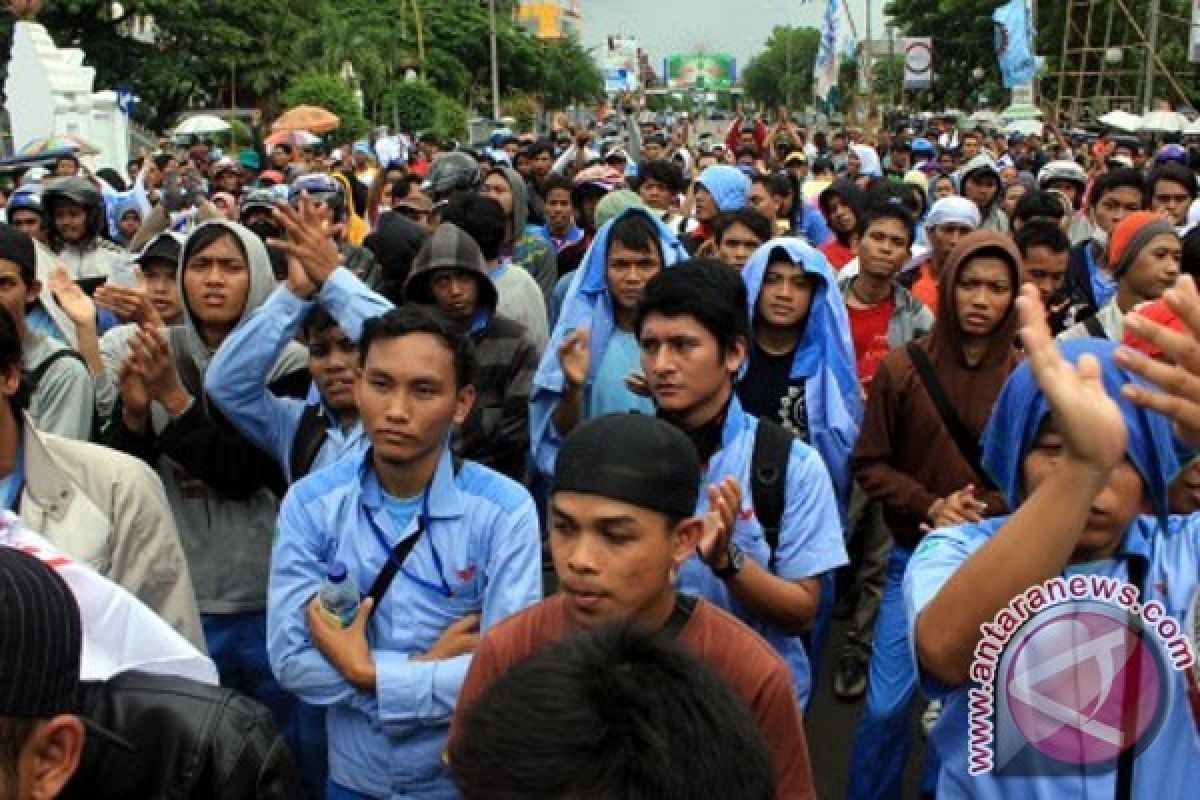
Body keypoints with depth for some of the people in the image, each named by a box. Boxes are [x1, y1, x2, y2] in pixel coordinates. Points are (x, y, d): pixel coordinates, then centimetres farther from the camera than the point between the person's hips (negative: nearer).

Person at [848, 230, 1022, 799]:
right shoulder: (903, 367, -7)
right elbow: (870, 463, -3)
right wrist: (930, 506, -17)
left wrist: (984, 512, -17)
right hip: (914, 556, -1)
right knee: (887, 705, 1)